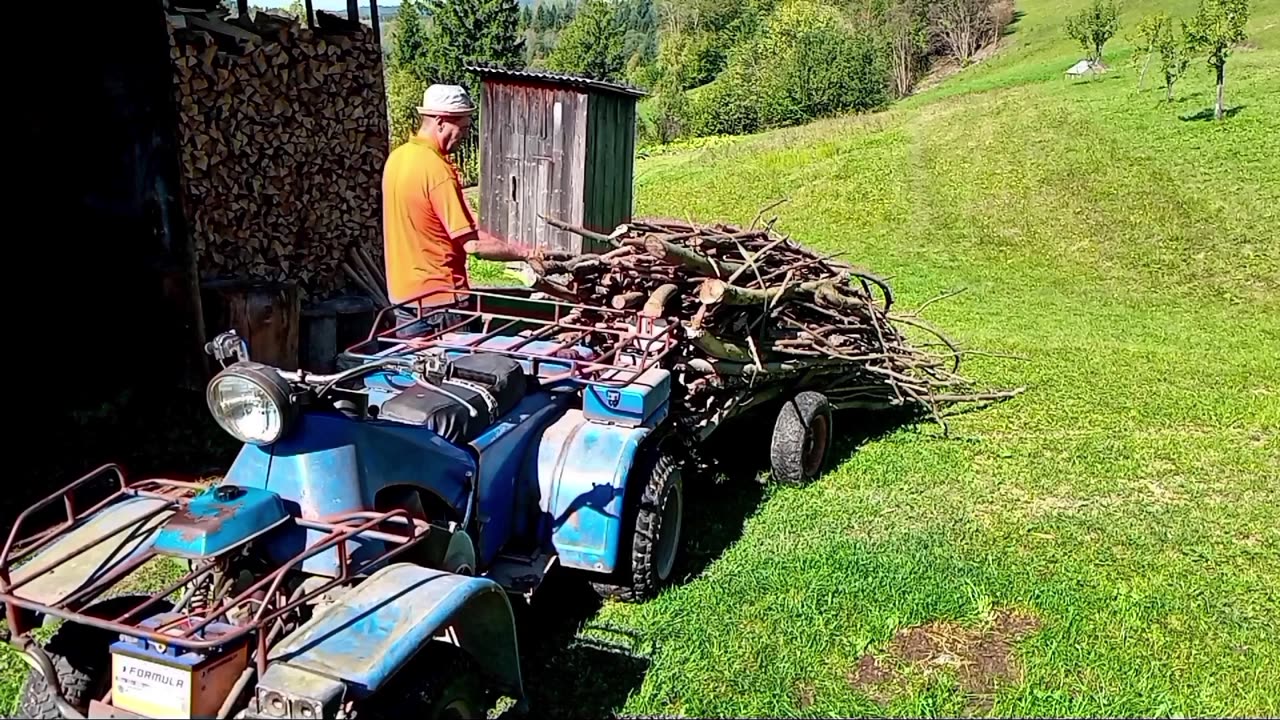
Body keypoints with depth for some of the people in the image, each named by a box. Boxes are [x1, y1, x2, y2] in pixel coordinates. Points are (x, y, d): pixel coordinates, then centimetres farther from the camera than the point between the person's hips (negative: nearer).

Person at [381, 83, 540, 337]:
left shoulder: (398, 157, 6)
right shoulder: (437, 169, -21)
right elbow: (473, 244, -22)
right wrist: (524, 252, -11)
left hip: (403, 292, 8)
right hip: (438, 298, -8)